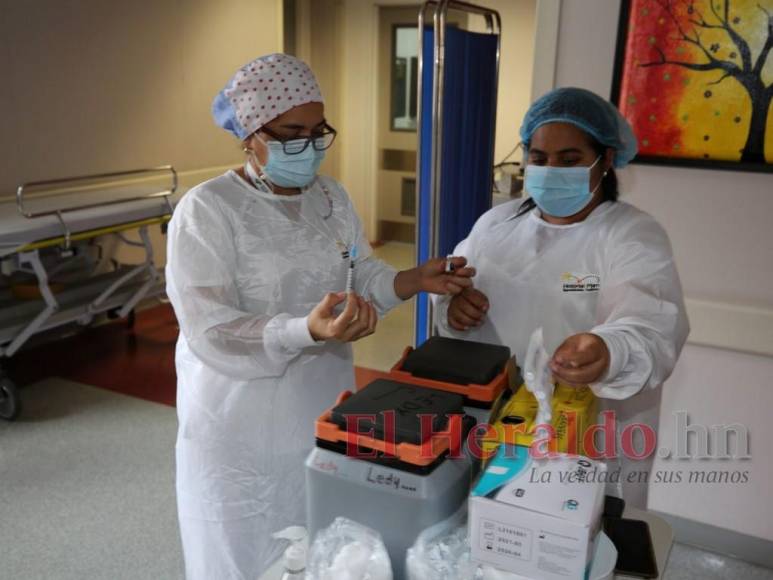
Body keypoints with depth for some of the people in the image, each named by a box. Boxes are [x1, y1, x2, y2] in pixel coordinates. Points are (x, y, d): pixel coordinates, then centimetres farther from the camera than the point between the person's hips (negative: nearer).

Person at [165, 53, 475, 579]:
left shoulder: (332, 197, 2)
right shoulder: (207, 210, -18)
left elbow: (361, 280, 9)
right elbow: (212, 334, -24)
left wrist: (416, 280, -10)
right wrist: (308, 331, -38)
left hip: (324, 407, 6)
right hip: (244, 426, -5)